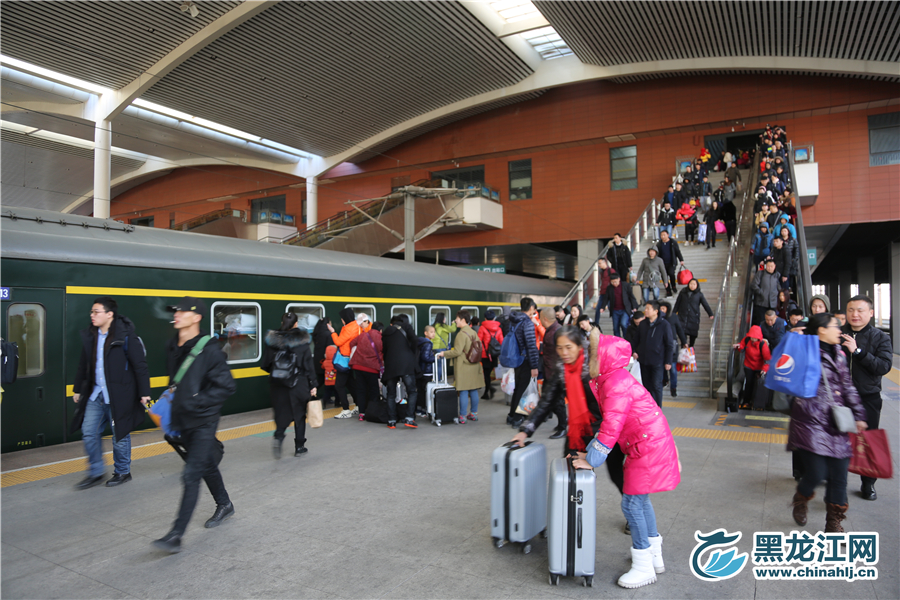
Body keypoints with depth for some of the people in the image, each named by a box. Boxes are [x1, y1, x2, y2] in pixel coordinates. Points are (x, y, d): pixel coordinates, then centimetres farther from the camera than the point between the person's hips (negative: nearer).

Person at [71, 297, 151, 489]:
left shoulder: (126, 335, -13)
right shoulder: (89, 336, 7)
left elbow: (140, 365, -13)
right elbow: (84, 365, 18)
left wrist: (144, 392, -14)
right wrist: (78, 389, 21)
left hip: (118, 395, -6)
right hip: (95, 394, 7)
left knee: (120, 435, 5)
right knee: (89, 432, 7)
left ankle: (122, 472, 23)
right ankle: (95, 473, 24)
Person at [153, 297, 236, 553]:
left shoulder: (209, 350, -17)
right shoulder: (172, 348, 6)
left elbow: (226, 386, -17)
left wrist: (197, 402, -22)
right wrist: (171, 403, 14)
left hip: (203, 422, -8)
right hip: (182, 421, 8)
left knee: (191, 475, -9)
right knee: (207, 465, 22)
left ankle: (176, 535, -5)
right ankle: (224, 505, 42)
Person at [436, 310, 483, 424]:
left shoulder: (462, 334, -15)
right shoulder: (473, 332, 9)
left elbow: (457, 351, -18)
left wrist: (444, 353, -7)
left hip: (464, 367, -8)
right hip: (474, 366, 8)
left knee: (463, 392, -4)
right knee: (473, 391, 13)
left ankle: (462, 417, -1)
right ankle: (474, 413, 21)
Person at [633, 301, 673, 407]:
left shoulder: (664, 324, -7)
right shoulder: (643, 324, 7)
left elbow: (669, 344, -5)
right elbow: (638, 340, 18)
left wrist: (668, 361, -7)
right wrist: (635, 352, 1)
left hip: (657, 362, -5)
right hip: (644, 360, 5)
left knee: (656, 386, -2)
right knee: (647, 385, 11)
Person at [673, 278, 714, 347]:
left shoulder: (699, 294, 3)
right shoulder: (683, 292, 5)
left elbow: (705, 305, 4)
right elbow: (677, 303, 11)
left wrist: (711, 314, -2)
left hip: (694, 317, 0)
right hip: (683, 317, 0)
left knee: (693, 334, 3)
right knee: (683, 334, -7)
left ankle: (691, 349, 18)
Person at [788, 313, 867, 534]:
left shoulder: (838, 354, 14)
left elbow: (848, 387, 20)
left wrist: (858, 415, 17)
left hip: (836, 425, 7)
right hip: (811, 422, -7)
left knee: (839, 476, 7)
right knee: (816, 473, -9)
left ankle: (833, 524, 23)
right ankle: (800, 501, 25)